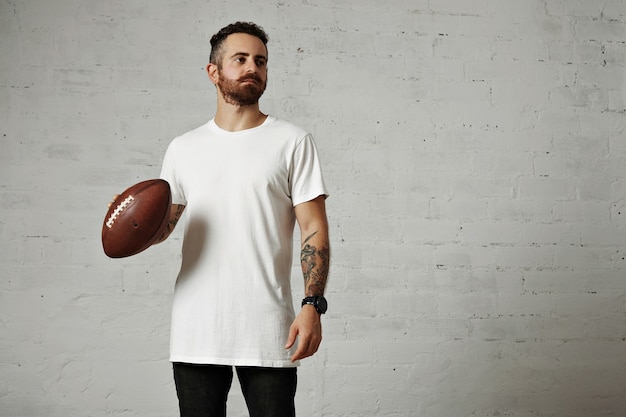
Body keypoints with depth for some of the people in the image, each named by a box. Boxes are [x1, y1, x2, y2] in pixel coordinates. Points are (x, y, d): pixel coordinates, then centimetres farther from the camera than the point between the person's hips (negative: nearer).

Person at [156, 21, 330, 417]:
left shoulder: (293, 142, 2)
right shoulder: (183, 148, 11)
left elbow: (315, 231, -2)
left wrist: (312, 306, -13)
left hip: (268, 333, -2)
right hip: (195, 332, 3)